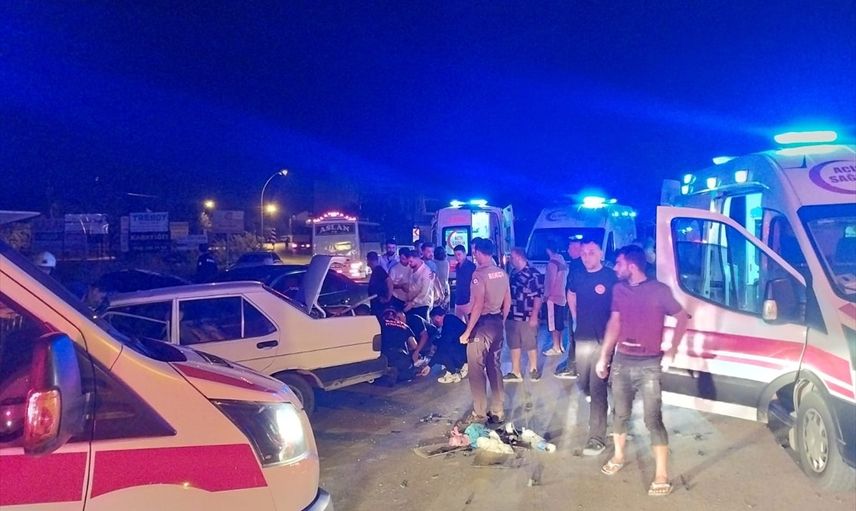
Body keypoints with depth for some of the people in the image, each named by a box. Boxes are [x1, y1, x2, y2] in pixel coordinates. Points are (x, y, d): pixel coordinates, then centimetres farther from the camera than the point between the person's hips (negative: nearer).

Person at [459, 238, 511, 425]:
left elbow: (478, 305, -22)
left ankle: (479, 415, 9)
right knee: (494, 368, 15)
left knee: (477, 371, 2)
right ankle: (498, 413, 23)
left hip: (482, 324, -8)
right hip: (497, 323, 8)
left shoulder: (479, 274, -16)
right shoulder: (502, 272, 6)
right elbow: (507, 302, 12)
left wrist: (467, 332, -17)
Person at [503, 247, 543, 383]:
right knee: (513, 344, 12)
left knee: (531, 344, 8)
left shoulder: (533, 273, -12)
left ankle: (533, 369, 26)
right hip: (512, 316, 7)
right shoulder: (513, 273, 9)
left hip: (527, 317, -6)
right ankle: (515, 372, 22)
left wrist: (534, 316, -17)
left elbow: (539, 295, -14)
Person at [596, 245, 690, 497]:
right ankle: (619, 456, 36)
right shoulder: (619, 289, 4)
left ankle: (661, 475, 5)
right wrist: (603, 357, 12)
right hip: (621, 362, 4)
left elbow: (682, 317, -1)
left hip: (649, 365, -4)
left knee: (653, 420, -3)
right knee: (621, 414, 16)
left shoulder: (659, 290, -10)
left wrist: (672, 351, -6)